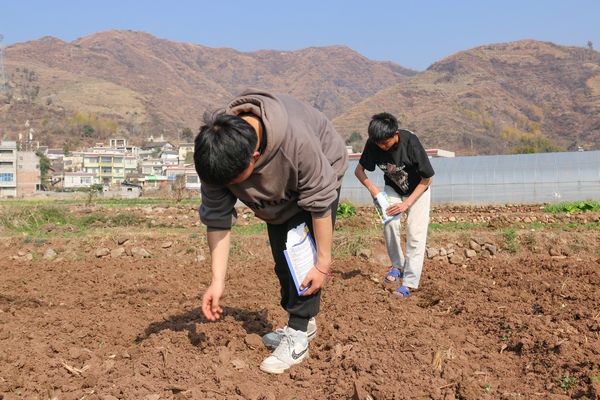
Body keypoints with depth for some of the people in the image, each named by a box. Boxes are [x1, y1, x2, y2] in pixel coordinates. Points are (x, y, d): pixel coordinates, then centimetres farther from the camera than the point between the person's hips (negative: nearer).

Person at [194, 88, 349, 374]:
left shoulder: (296, 140, -46)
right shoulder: (213, 152, -31)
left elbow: (320, 202, -33)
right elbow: (217, 217, -24)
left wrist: (323, 262, -26)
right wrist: (217, 281, -27)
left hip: (321, 173, -5)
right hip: (279, 192, 5)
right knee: (282, 259, 8)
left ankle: (297, 335, -9)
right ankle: (303, 323, 26)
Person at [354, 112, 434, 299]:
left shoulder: (411, 143, -32)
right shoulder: (373, 143, -23)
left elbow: (427, 179, -21)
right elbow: (359, 170, -8)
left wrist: (406, 203, -26)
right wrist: (371, 186, -27)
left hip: (417, 189, -3)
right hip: (392, 188, 3)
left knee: (415, 232, -14)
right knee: (389, 223, -20)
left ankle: (409, 282, -11)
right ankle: (397, 265, 3)